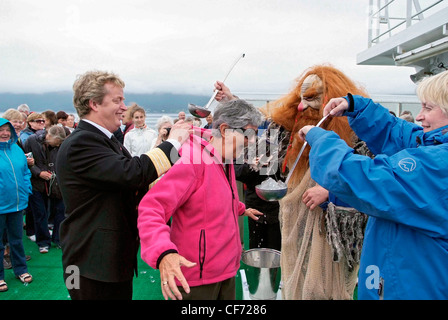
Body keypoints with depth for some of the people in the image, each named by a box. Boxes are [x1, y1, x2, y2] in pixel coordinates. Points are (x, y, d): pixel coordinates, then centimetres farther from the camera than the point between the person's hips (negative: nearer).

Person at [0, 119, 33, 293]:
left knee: (16, 239, 18)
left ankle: (20, 269, 33)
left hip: (17, 204, 4)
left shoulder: (17, 149, 4)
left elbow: (25, 172, 12)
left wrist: (25, 192, 4)